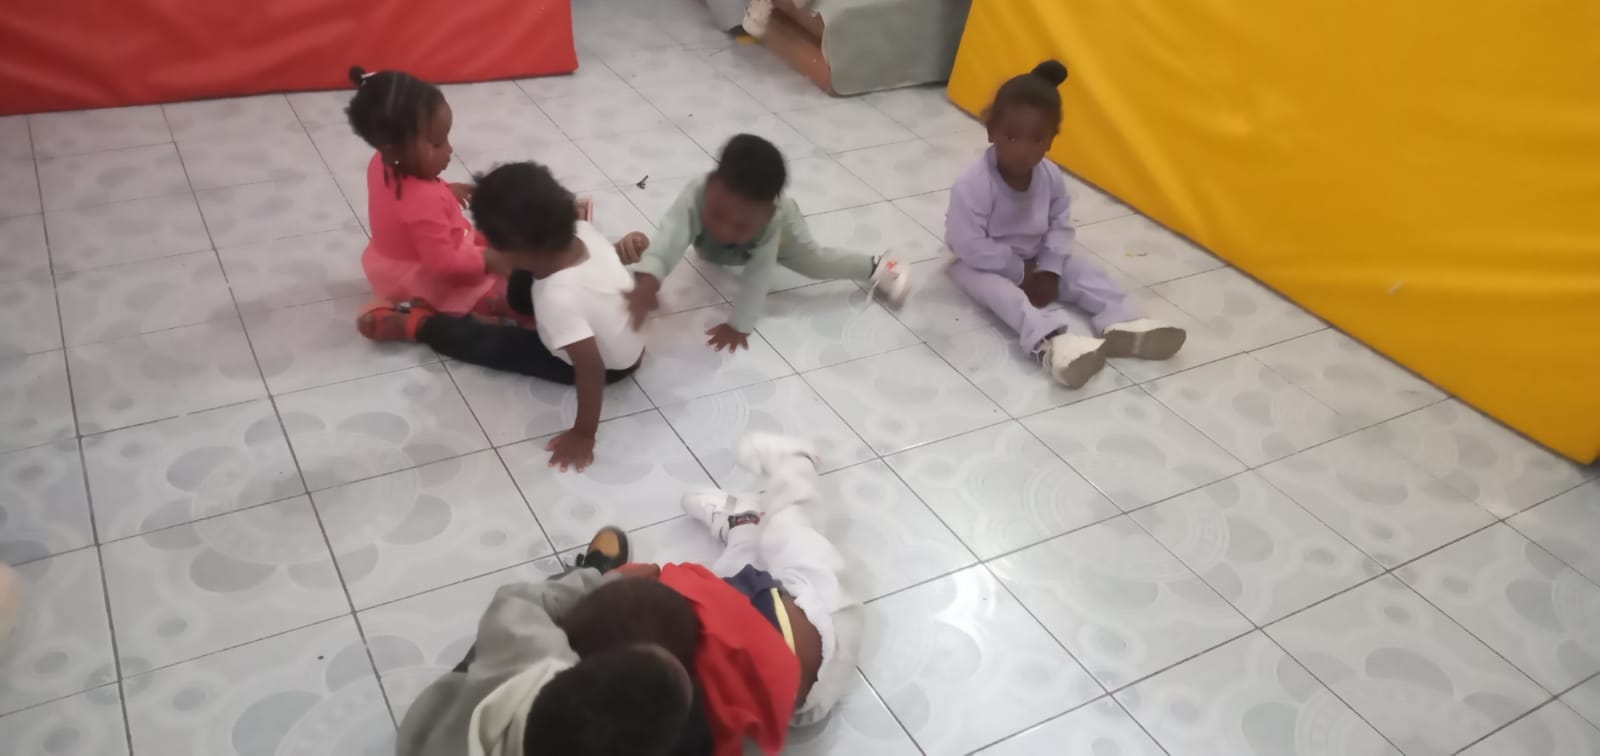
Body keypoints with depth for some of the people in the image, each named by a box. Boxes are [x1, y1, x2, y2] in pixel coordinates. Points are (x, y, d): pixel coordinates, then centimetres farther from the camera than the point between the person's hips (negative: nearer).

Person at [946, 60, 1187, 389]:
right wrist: (1019, 271, -22)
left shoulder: (1051, 177, -10)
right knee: (999, 290, -35)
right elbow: (970, 246, -29)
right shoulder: (972, 186, -30)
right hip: (980, 264, -6)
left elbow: (1060, 225, 0)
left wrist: (1049, 270, -15)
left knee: (1085, 272, -9)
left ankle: (1122, 326, -26)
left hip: (1035, 260, 6)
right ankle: (1052, 343, -55)